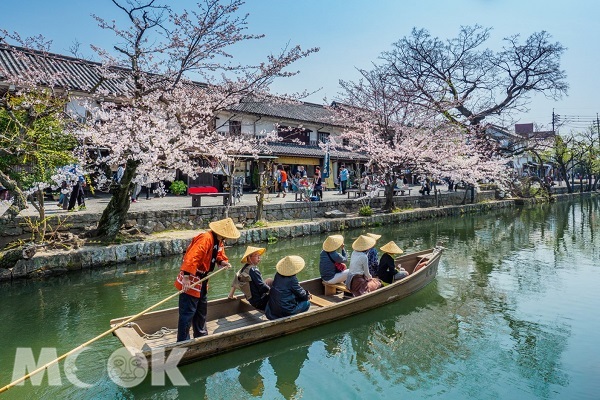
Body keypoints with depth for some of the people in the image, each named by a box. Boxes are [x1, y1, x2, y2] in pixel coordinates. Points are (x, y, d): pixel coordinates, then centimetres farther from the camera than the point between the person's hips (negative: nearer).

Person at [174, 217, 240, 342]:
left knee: (201, 311, 23)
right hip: (190, 281, -10)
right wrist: (186, 277, -38)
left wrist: (223, 262, -4)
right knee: (187, 313, -3)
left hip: (202, 281, 10)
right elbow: (191, 258, -34)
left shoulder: (218, 241, 6)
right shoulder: (205, 239, -25)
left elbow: (219, 255, 19)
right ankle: (183, 342, 9)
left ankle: (201, 335, 38)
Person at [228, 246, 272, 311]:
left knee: (270, 281, 17)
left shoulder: (244, 268, 4)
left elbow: (235, 280, 13)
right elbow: (262, 287, -25)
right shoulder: (253, 270, -22)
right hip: (259, 302, -9)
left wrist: (231, 295, 23)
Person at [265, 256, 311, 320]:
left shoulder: (277, 275, 2)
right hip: (284, 311, -7)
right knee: (307, 303, 8)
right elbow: (300, 293, -4)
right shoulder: (292, 279, -19)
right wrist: (307, 296, 18)